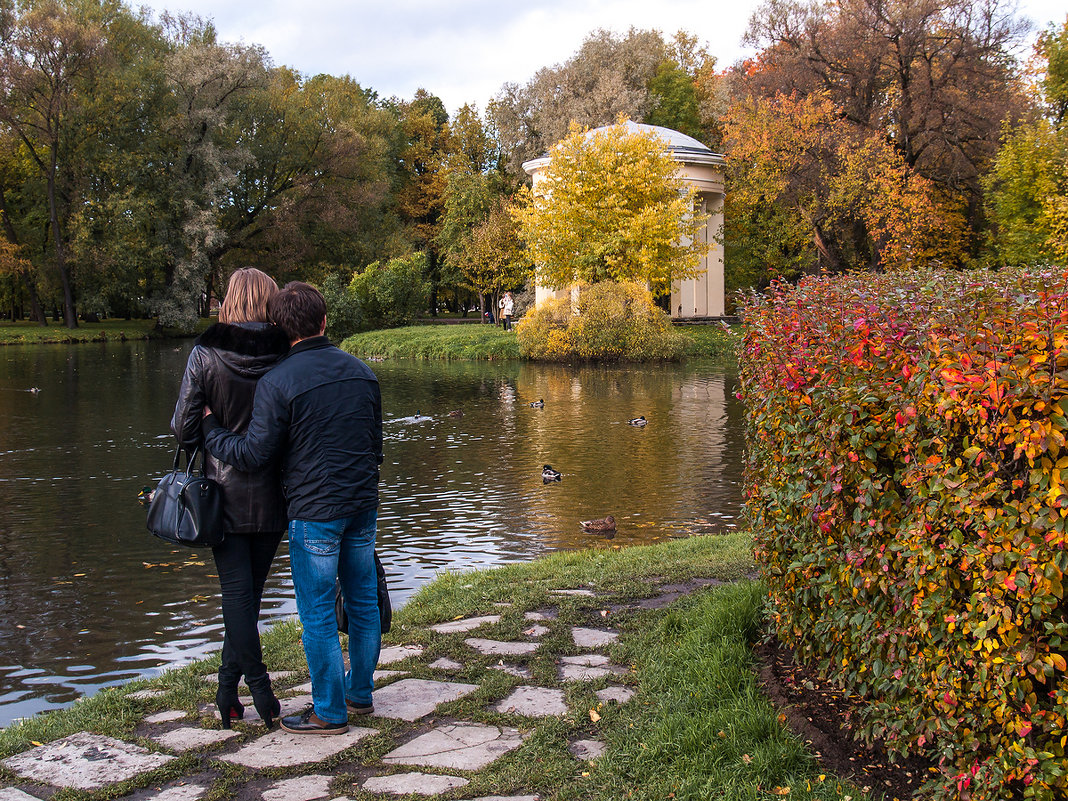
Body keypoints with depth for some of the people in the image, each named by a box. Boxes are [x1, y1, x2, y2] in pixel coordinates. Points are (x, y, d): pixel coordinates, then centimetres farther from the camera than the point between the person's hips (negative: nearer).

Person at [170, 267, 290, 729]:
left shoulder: (206, 356, -9)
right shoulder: (286, 357, -7)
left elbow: (183, 427, -8)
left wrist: (212, 446, 11)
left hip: (224, 490, -2)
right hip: (273, 493, 2)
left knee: (236, 591, 4)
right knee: (250, 591, 13)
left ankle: (259, 688, -2)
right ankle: (228, 685, 20)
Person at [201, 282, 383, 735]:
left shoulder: (277, 383, -13)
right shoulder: (361, 371, 6)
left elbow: (253, 453, -12)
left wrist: (209, 429, 5)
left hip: (315, 512, -6)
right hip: (364, 506, 6)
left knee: (318, 614, 4)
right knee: (363, 601, 16)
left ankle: (330, 712, 12)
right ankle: (360, 693, 29)